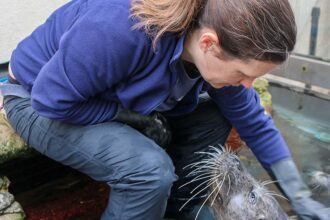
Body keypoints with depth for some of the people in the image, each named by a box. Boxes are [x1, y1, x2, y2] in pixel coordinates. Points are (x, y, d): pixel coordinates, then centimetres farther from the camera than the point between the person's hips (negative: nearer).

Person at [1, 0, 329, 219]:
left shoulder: (216, 53, -16)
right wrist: (135, 117, -23)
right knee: (150, 169, -30)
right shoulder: (123, 29, -40)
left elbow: (254, 123, -5)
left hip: (112, 100, 6)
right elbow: (52, 98, -29)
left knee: (212, 118, -7)